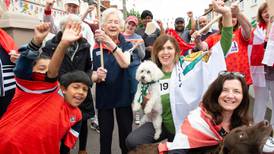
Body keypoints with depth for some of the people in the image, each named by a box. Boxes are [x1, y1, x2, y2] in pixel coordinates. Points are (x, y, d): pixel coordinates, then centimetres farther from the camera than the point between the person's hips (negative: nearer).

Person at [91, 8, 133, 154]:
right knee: (105, 135, 10)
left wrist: (110, 43, -39)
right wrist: (97, 76, -20)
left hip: (123, 96, -1)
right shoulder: (96, 48, 2)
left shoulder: (127, 45, -3)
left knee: (126, 134, 7)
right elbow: (93, 76, 4)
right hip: (103, 98, 2)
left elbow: (125, 64, -25)